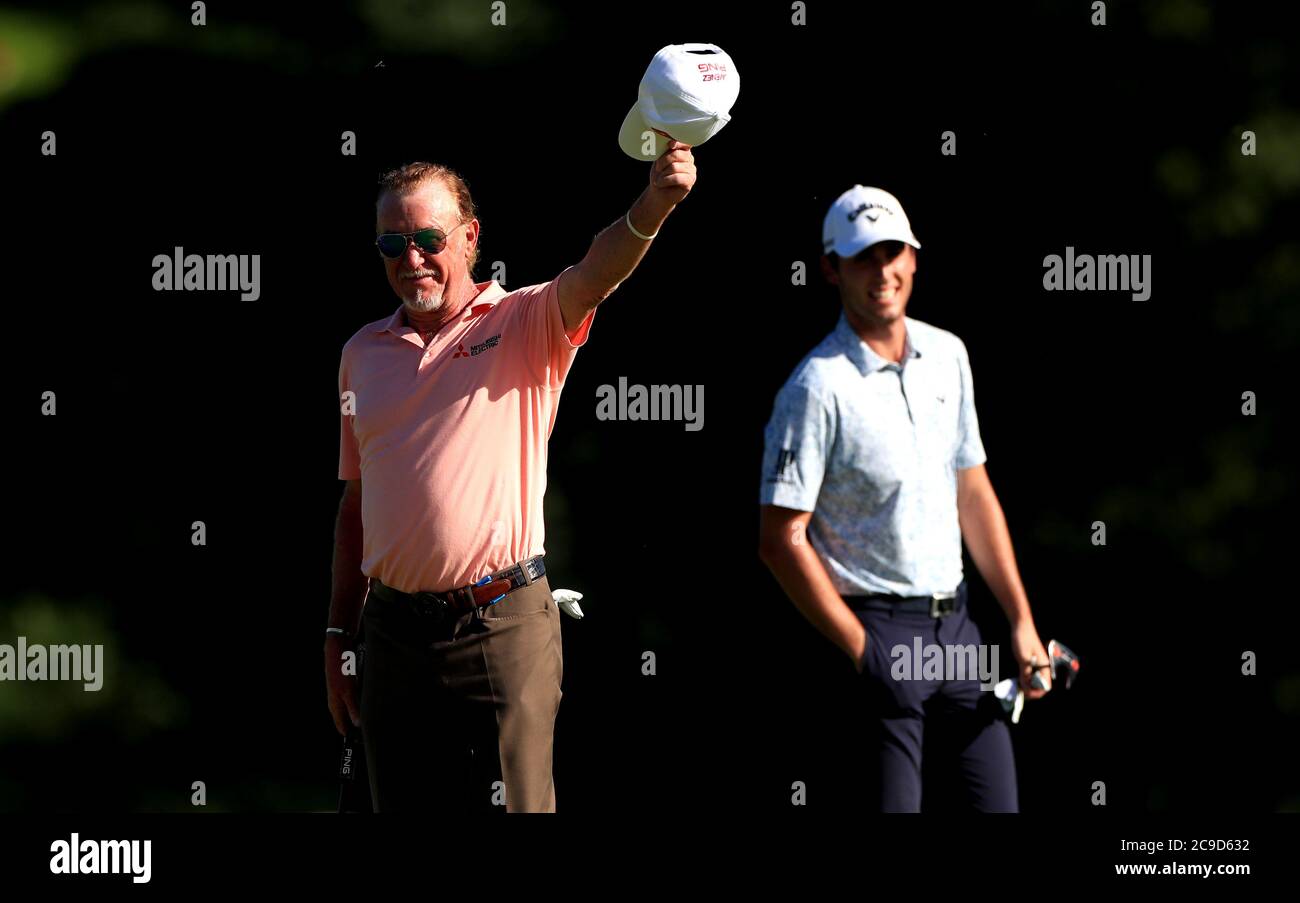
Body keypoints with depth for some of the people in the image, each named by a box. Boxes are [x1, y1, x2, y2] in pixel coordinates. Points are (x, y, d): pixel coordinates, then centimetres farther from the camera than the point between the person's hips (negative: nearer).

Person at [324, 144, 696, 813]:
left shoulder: (524, 323, 0)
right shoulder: (363, 352, 13)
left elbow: (593, 276, -22)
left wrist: (651, 206, -43)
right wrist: (338, 634, 15)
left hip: (501, 630, -4)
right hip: (394, 627, 4)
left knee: (512, 806, -5)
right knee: (401, 806, 7)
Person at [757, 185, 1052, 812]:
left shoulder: (947, 355, 10)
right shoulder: (818, 388, -11)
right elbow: (781, 538, -12)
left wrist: (1020, 621, 11)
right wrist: (861, 651, -13)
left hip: (955, 627, 7)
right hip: (875, 629, -7)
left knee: (996, 801, 3)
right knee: (891, 806, -10)